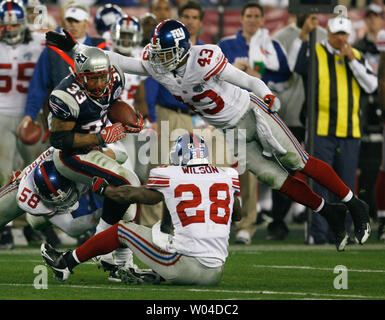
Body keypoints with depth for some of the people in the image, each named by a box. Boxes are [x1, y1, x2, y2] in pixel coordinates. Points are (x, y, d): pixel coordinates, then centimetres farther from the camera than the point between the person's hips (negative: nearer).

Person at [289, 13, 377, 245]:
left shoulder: (357, 56, 15)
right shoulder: (315, 53, 3)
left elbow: (371, 85, 3)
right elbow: (295, 64, -18)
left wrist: (352, 60, -5)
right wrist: (304, 34, -25)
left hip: (350, 132, 4)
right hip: (320, 130, -4)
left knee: (346, 185, 5)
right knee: (319, 183, -6)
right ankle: (319, 232, -3)